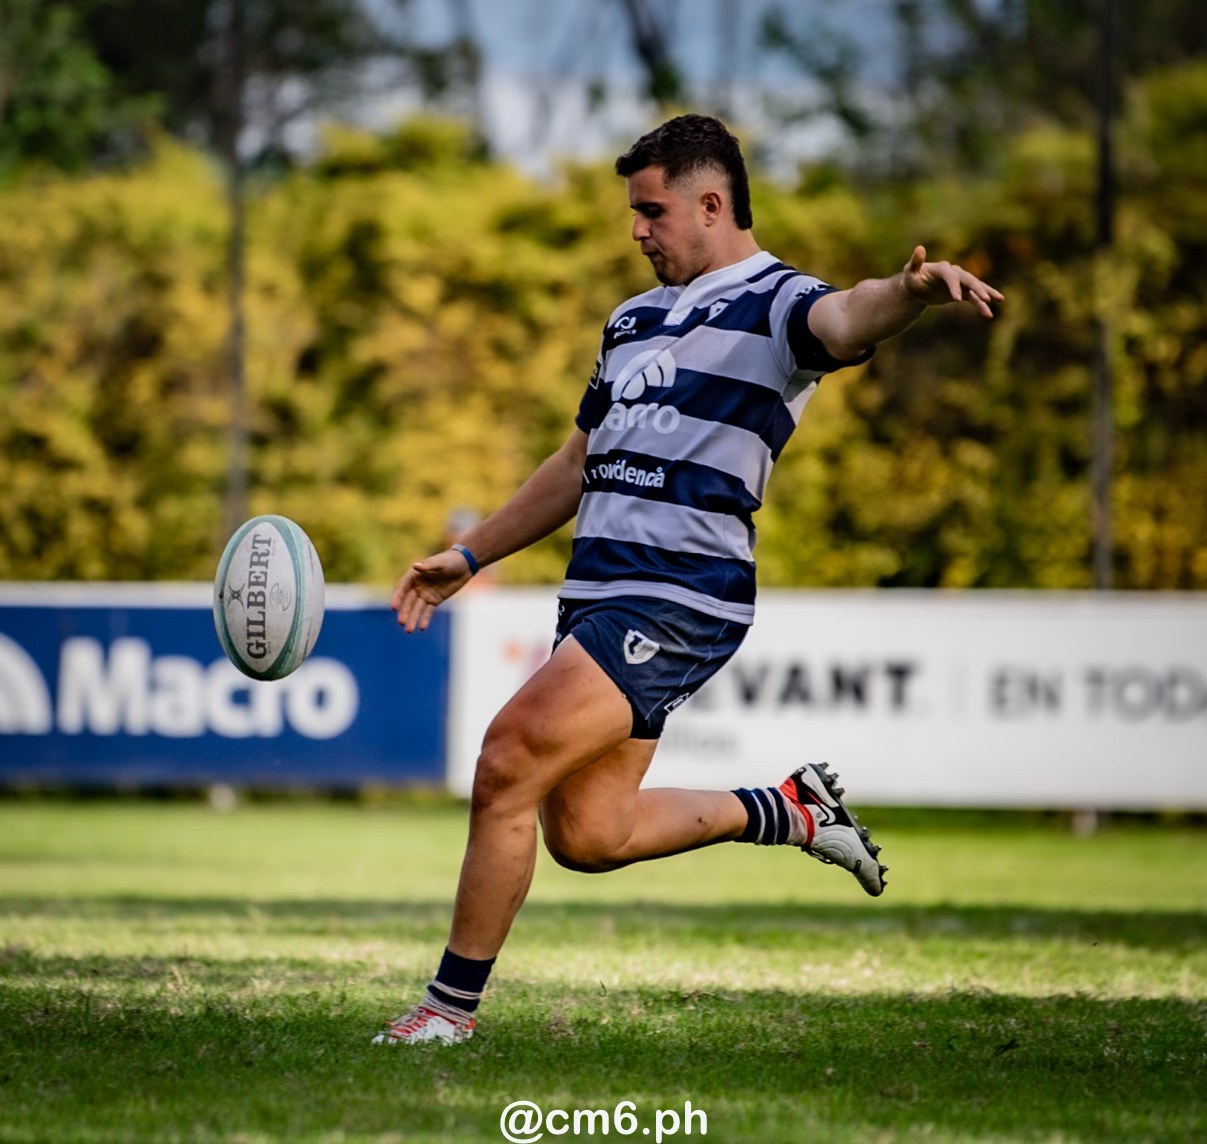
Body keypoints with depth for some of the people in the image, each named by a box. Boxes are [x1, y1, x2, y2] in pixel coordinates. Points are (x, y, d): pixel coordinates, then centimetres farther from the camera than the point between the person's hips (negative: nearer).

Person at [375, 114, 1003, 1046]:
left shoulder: (773, 303, -5)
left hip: (678, 600, -9)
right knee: (586, 834, 7)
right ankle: (786, 811, 27)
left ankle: (453, 1003, -6)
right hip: (599, 595, 9)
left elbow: (845, 319, -29)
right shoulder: (634, 320, 22)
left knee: (508, 766, -17)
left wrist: (911, 290, -52)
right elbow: (577, 468, 30)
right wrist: (467, 557, 29)